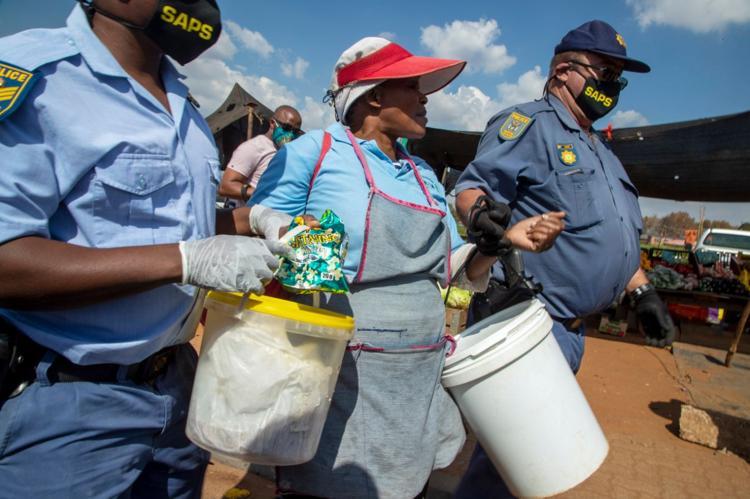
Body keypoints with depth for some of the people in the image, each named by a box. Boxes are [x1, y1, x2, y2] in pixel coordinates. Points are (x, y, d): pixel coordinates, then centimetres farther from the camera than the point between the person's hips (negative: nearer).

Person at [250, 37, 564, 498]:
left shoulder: (424, 175, 13)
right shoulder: (315, 151, -5)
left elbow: (452, 268, 14)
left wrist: (498, 243, -3)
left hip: (420, 379, 6)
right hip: (339, 378, -6)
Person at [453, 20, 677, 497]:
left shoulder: (600, 149, 21)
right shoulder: (530, 122, -7)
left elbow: (616, 235, 25)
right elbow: (471, 189, -17)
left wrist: (644, 292, 20)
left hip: (570, 329, 10)